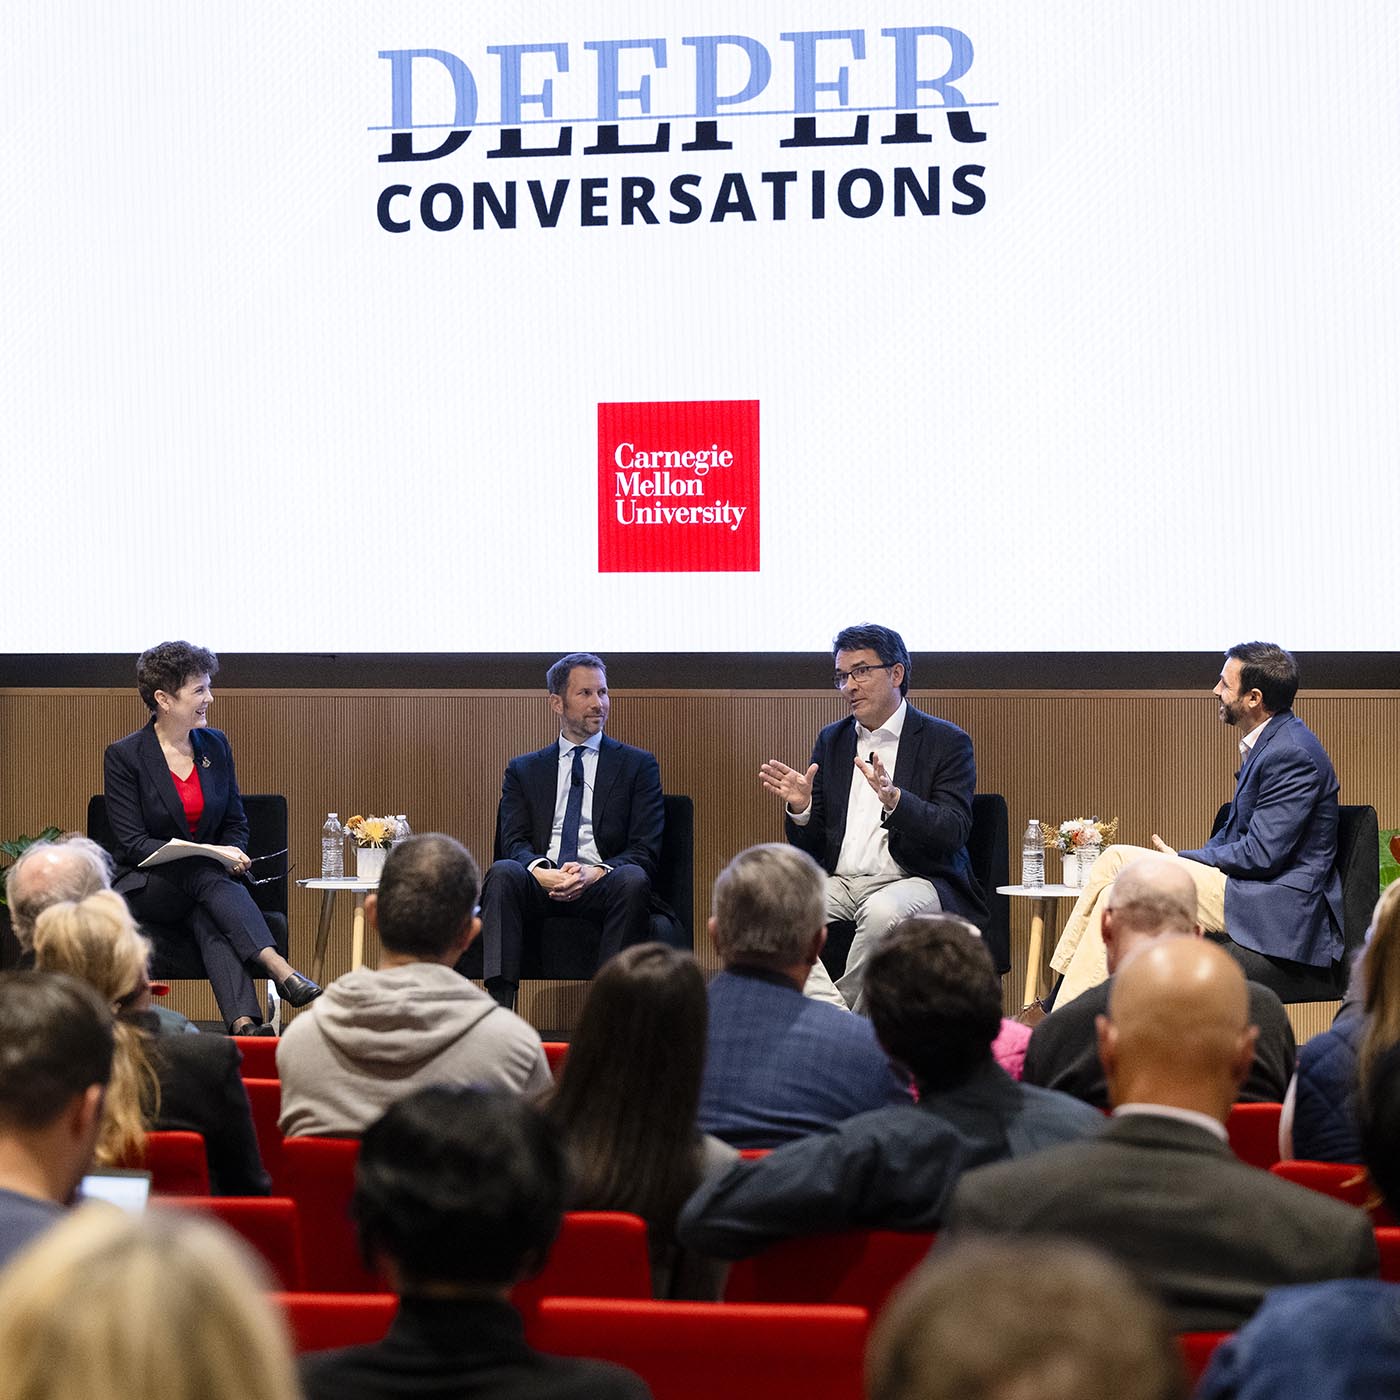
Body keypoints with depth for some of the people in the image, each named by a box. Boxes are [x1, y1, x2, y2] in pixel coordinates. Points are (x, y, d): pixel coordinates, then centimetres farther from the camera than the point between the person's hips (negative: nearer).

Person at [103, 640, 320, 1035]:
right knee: (205, 874, -36)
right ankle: (278, 969, -53)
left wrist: (233, 857, -9)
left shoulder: (215, 745, 8)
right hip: (145, 890, -3)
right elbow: (133, 843, -11)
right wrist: (207, 853, -22)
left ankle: (242, 1021, -56)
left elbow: (236, 822, 15)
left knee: (209, 914, -34)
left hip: (206, 879, 3)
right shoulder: (125, 756, -6)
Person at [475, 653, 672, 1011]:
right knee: (503, 872, -31)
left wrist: (595, 873, -17)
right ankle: (499, 1006, -39)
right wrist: (541, 872, -18)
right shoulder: (523, 770, 20)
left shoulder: (638, 765, 15)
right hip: (539, 887, 1)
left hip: (602, 887, -1)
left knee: (633, 879, -34)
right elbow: (513, 841, 7)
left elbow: (645, 850, 4)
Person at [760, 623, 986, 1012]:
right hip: (839, 882, 4)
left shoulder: (947, 742, 2)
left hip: (915, 882, -4)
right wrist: (800, 807, -9)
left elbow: (954, 831, -12)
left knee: (882, 911, -38)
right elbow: (809, 845, 15)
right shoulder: (831, 741, 17)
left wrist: (893, 798, -29)